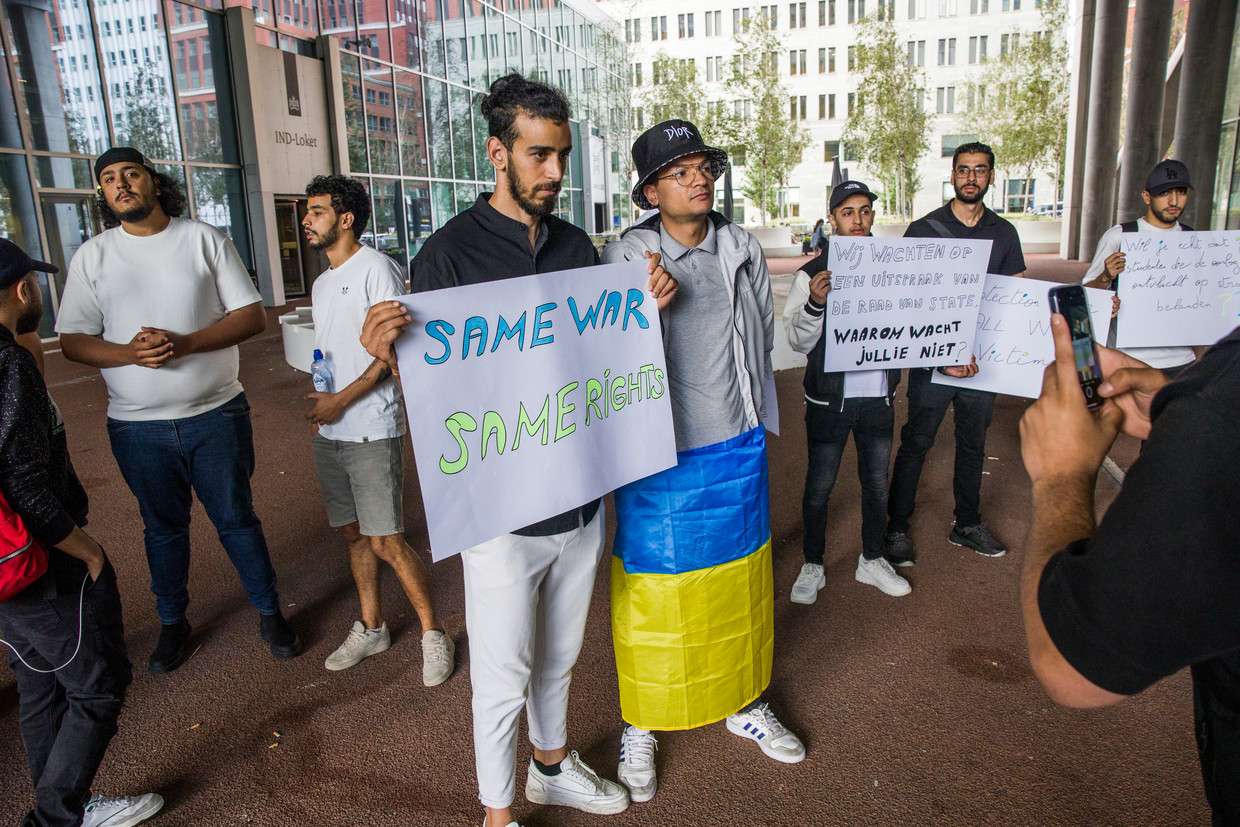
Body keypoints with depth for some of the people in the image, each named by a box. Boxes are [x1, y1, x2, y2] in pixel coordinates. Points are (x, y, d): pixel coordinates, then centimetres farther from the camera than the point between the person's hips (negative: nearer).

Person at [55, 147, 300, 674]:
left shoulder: (204, 239, 0)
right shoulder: (92, 256, 4)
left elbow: (252, 316, -5)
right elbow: (72, 341, 3)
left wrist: (185, 343, -19)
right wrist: (130, 353, -18)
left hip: (216, 414, -1)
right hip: (138, 425, 2)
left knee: (236, 518, 8)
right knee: (162, 527, 16)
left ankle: (269, 612, 24)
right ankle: (172, 624, 34)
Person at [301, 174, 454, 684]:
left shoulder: (375, 268, -9)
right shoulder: (321, 284, 19)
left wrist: (343, 400, -17)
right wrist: (319, 404, 11)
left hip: (371, 431, -8)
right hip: (329, 433, 8)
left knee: (386, 544, -6)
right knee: (354, 534, 15)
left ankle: (432, 634, 9)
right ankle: (371, 628, 29)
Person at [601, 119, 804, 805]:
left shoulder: (743, 250, 5)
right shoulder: (623, 258, -8)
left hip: (737, 451, 4)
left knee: (739, 585, 18)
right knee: (652, 597, 8)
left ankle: (744, 704, 42)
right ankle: (640, 727, 31)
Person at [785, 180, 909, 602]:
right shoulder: (813, 274, -5)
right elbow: (799, 342, -10)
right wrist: (814, 303, -27)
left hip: (878, 396, 4)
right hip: (830, 397, -3)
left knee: (877, 484, 16)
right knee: (818, 488, 5)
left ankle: (871, 560, 35)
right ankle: (812, 567, 24)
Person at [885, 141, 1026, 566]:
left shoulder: (1004, 233, 9)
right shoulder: (924, 229, -4)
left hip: (984, 358, 4)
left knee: (973, 444, 15)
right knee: (916, 444, 2)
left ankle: (967, 524, 30)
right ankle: (897, 528, 15)